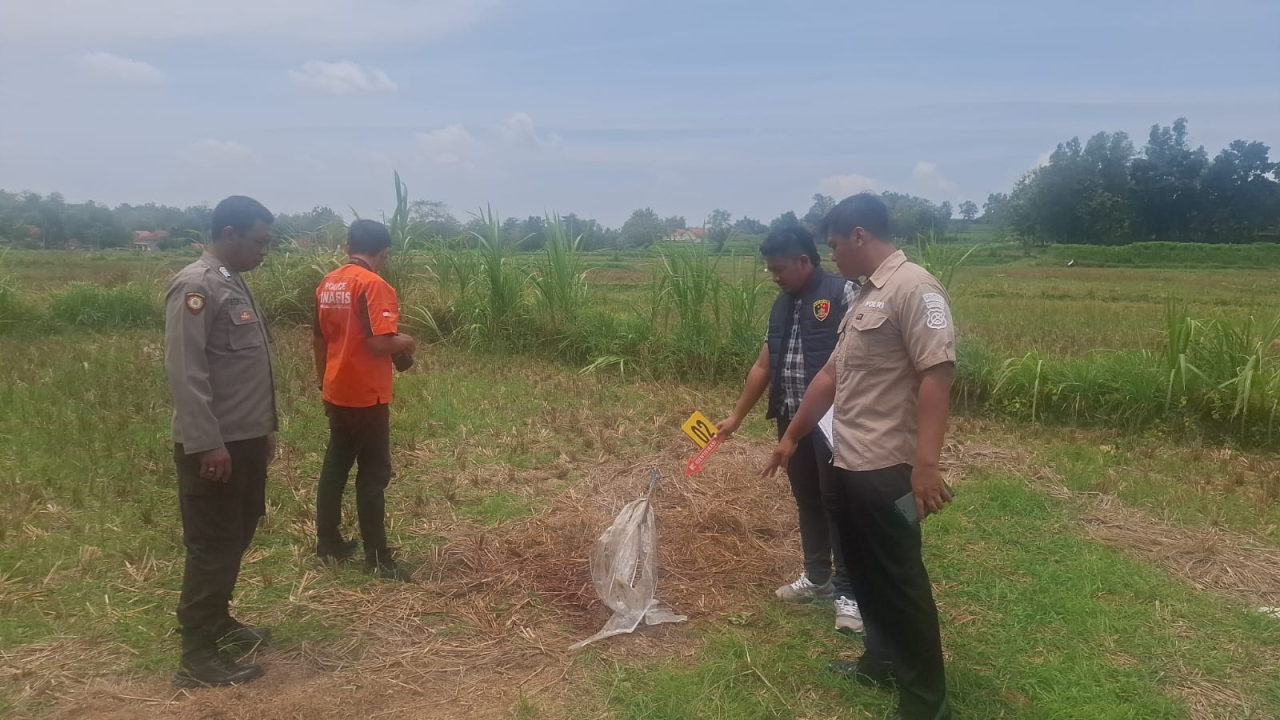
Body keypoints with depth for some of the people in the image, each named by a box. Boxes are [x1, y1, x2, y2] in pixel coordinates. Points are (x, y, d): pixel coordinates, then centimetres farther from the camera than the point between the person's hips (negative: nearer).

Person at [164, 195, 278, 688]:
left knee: (236, 537, 18)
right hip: (216, 445, -9)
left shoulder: (234, 284, 14)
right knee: (212, 546, -1)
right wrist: (207, 443, -23)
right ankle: (197, 656, 10)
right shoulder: (196, 287, -16)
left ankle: (217, 621, 34)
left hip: (246, 439, 9)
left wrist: (265, 427, 19)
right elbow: (185, 371, -21)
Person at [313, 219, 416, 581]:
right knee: (373, 473, -1)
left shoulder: (328, 283, 7)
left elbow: (320, 339, 14)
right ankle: (377, 556, 5)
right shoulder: (374, 285, -17)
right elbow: (379, 343, -25)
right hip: (366, 396, -8)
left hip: (337, 393, 8)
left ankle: (328, 541, 27)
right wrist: (405, 343, -4)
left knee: (335, 464, 17)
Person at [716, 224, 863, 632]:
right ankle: (817, 577, 31)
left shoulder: (842, 294, -12)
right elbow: (763, 366, 16)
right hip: (792, 420, 7)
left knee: (837, 503, 1)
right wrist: (736, 417, 18)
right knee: (806, 500, 16)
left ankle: (847, 591, 13)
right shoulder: (783, 306, 11)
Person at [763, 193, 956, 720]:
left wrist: (926, 464, -30)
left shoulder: (913, 287, -15)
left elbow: (937, 374, -24)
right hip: (850, 464, 9)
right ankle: (884, 660, 38)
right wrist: (793, 436, 26)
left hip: (887, 469, -9)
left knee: (900, 582, 1)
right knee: (864, 572, 20)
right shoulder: (866, 297, 15)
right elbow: (831, 375, 21)